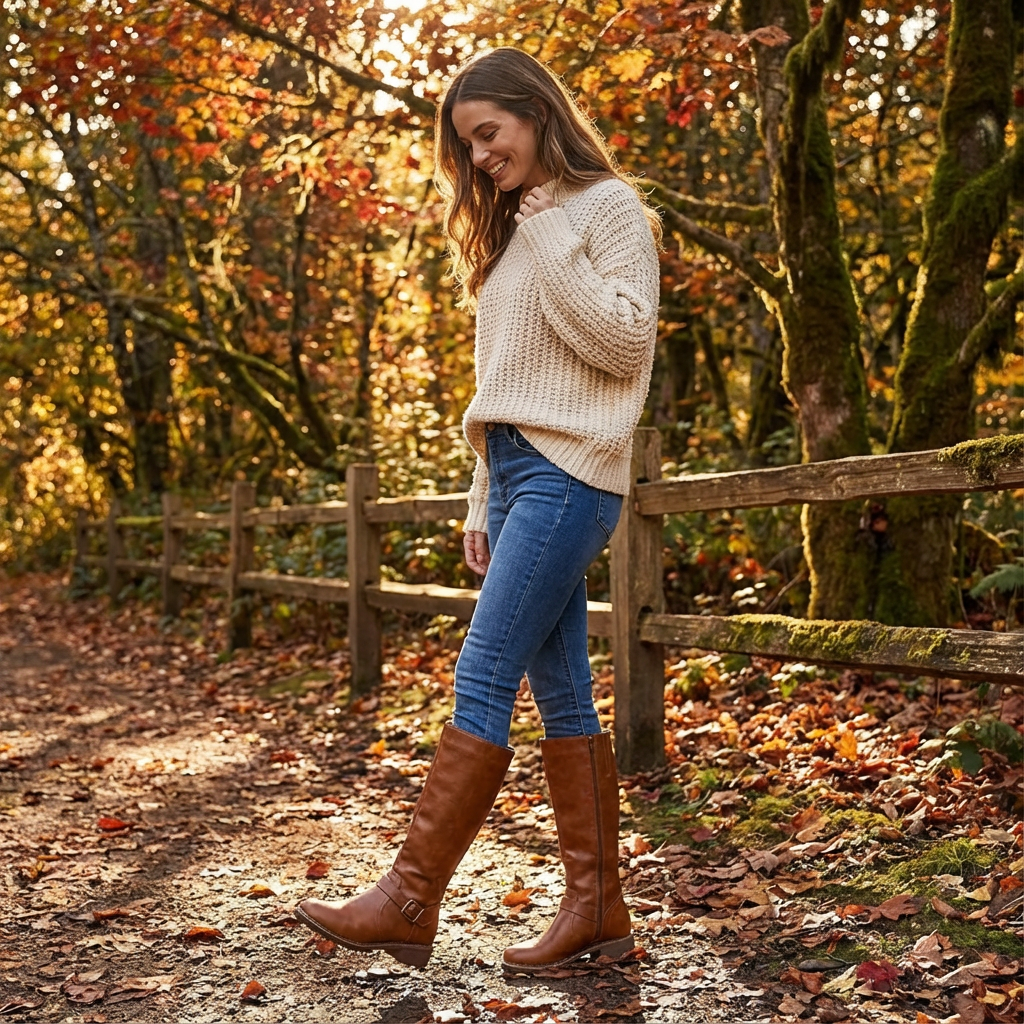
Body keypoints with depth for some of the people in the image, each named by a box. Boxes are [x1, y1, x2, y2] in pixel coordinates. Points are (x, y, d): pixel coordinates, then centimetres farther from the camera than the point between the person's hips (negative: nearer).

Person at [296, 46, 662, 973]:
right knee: (561, 693, 5)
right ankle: (597, 909, 9)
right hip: (517, 475, 8)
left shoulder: (608, 207, 0)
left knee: (482, 679, -12)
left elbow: (625, 341, -12)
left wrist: (550, 240, -11)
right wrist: (483, 502, 17)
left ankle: (410, 901, -8)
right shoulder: (510, 233, 23)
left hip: (570, 475, -8)